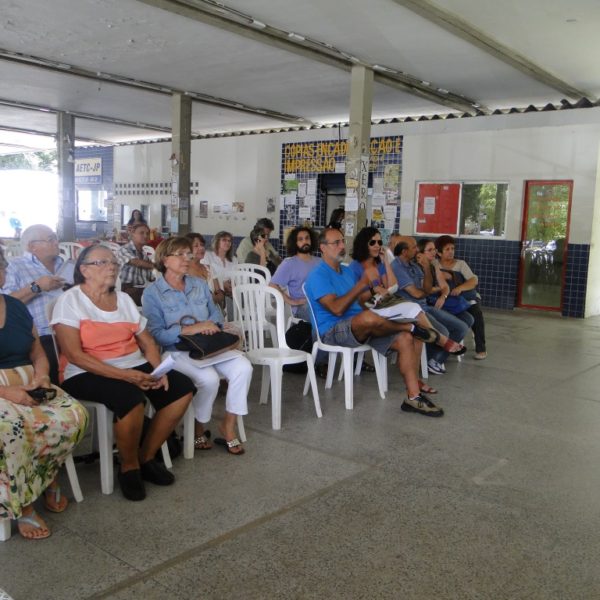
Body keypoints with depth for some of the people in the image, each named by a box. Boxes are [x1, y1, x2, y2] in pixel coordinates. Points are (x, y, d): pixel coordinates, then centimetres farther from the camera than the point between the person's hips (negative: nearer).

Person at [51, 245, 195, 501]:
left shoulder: (124, 299, 14)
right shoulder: (70, 300, -5)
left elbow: (147, 341, 12)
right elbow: (74, 354, -16)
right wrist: (123, 375, -24)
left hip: (135, 367, 7)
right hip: (88, 374, -6)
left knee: (182, 389, -12)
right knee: (130, 398, -35)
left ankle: (146, 457, 3)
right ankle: (129, 467, -7)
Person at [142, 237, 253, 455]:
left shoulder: (199, 284, 16)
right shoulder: (152, 294, -2)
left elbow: (216, 313, 16)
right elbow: (155, 334, -12)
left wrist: (212, 325, -9)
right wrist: (191, 329, -20)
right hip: (178, 351, -5)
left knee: (243, 367, -21)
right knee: (209, 379, -32)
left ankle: (228, 425, -5)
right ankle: (197, 428, -3)